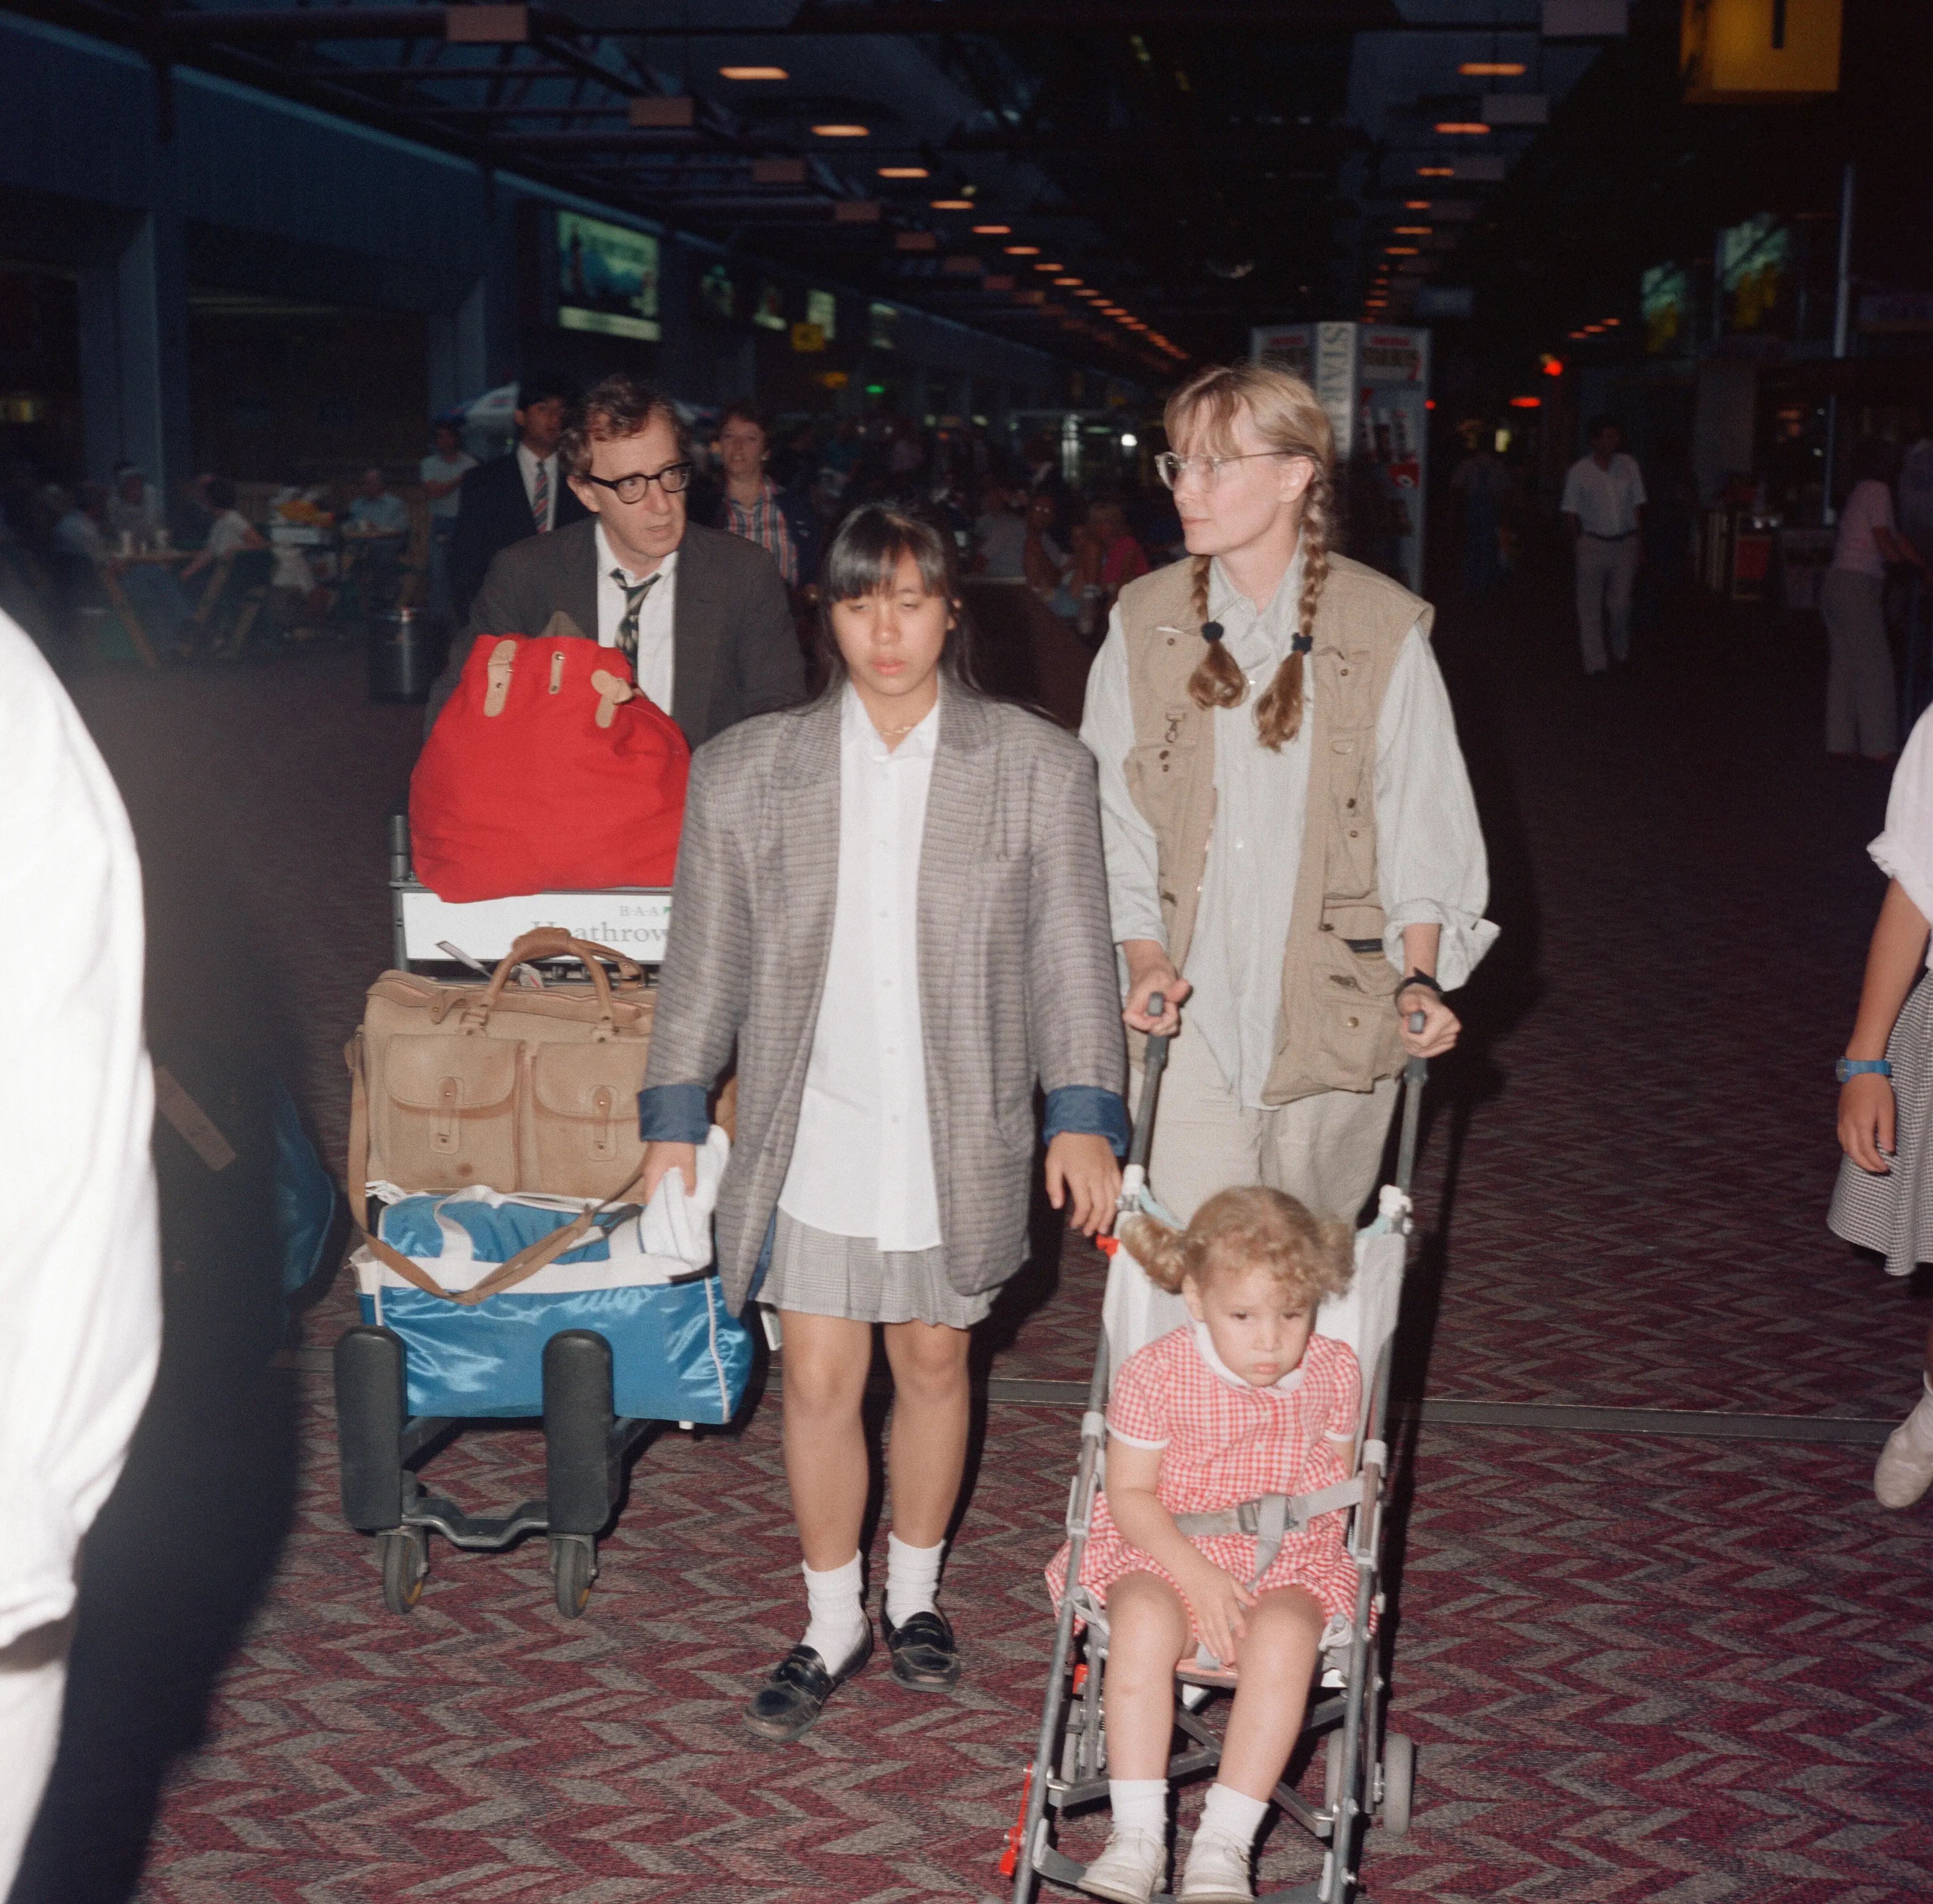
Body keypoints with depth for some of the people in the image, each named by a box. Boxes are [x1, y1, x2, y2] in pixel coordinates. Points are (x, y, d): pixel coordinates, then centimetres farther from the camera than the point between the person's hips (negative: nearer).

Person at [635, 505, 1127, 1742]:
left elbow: (1071, 951, -1)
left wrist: (1082, 1115, -7)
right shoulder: (748, 773, 0)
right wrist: (675, 1119, 3)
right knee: (820, 1383, 3)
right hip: (813, 1135, 0)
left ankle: (916, 1593, 35)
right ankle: (833, 1623, 23)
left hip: (958, 1134, 0)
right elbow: (704, 959, 5)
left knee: (935, 1363, 14)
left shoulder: (1037, 768, -1)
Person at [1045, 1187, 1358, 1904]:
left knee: (1285, 1636, -33)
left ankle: (1224, 1843, -28)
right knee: (1144, 1622, -35)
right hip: (1164, 1553, -1)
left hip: (1288, 1566, 1)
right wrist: (1198, 1574, -18)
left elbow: (1340, 1481, 13)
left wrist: (1298, 1520, -9)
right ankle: (1137, 1832, -27)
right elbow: (1129, 1494, -5)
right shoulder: (1156, 1374, -9)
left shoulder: (1335, 1373, 0)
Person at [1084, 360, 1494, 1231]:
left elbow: (1426, 822, 0)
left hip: (1337, 1015, -1)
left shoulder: (1384, 629, -4)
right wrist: (1144, 956, -9)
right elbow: (1114, 814, 3)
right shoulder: (1145, 625, 1)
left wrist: (1422, 976, -10)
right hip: (1193, 1011, 1)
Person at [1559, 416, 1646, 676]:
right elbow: (1570, 511, 0)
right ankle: (1594, 661, 8)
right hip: (1593, 544, -2)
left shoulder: (1629, 466, 2)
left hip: (1625, 544, 2)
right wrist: (1578, 542, -5)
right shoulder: (1579, 472, -4)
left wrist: (1639, 538, 6)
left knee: (1621, 603, 6)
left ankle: (1621, 651, 29)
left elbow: (1638, 505, 8)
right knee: (1591, 605, 1)